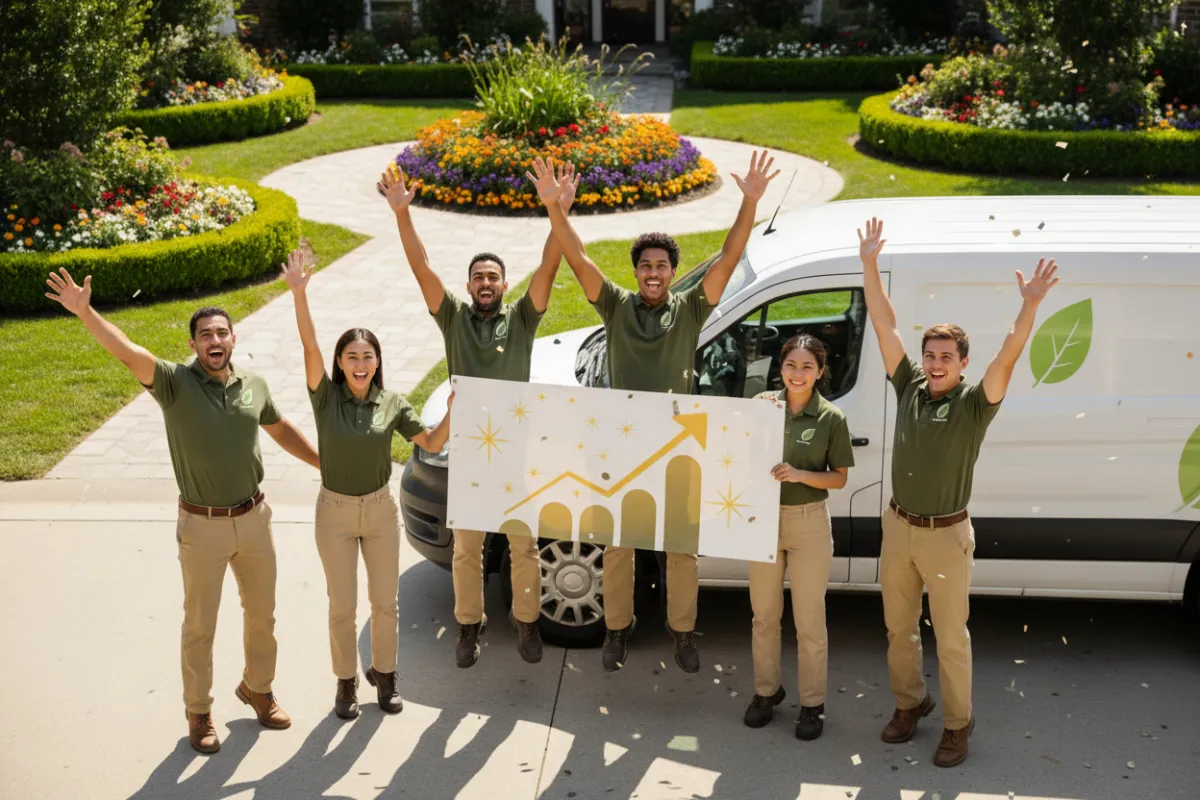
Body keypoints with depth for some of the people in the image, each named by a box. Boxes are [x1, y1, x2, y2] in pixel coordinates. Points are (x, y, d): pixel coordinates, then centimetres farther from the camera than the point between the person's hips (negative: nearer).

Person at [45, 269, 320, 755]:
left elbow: (281, 429, 18)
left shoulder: (254, 386, 0)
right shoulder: (175, 383, -13)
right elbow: (128, 353, -30)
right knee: (200, 625, 10)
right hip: (202, 527, -4)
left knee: (261, 614, 18)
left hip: (253, 518, 4)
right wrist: (85, 313, -46)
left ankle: (257, 688, 41)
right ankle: (198, 713, 27)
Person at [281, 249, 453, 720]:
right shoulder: (326, 397, -11)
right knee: (342, 606, 8)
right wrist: (298, 293, -39)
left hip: (381, 509, 2)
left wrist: (453, 412, -22)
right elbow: (310, 347, -26)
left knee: (385, 601, 12)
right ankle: (346, 681, 27)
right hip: (335, 511, -1)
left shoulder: (392, 404, -5)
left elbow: (432, 444, -4)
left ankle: (384, 674, 32)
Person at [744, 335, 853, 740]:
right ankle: (766, 690, 33)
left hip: (809, 523, -3)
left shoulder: (831, 418, -8)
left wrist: (798, 474, -21)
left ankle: (812, 703, 21)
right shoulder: (763, 404, -2)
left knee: (809, 621, 7)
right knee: (764, 616, 16)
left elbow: (839, 477, -4)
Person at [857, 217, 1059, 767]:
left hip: (946, 535, -4)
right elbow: (884, 325, -2)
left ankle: (958, 724, 23)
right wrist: (869, 264, -7)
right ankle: (909, 702, 37)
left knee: (950, 635, 7)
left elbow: (1008, 357, -27)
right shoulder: (909, 387, 0)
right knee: (898, 626, 17)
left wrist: (1030, 307, -42)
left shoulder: (974, 403, -11)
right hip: (898, 526, 4)